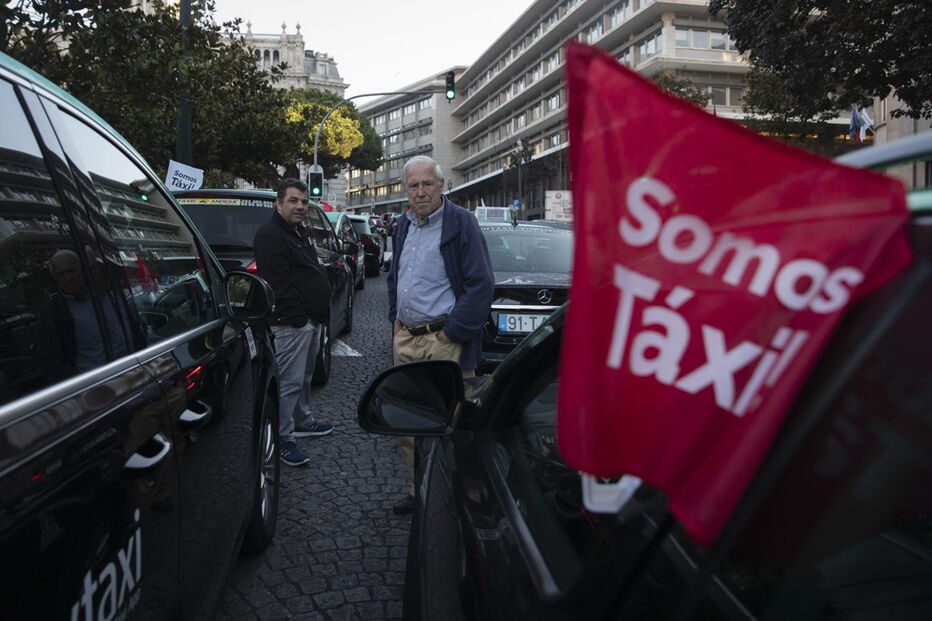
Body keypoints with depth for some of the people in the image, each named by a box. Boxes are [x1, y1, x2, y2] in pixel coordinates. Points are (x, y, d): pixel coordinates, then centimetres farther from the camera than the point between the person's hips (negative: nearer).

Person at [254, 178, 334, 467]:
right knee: (289, 381, -6)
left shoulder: (301, 232, 18)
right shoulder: (270, 236, -14)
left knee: (304, 377, 20)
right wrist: (298, 317, -23)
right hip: (292, 323, -10)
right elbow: (279, 285, -22)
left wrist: (319, 313, 19)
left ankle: (302, 421, 34)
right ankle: (282, 438, 2)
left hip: (311, 319, 10)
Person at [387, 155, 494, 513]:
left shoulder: (461, 223, -8)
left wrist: (452, 332, -15)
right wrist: (395, 319, 15)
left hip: (443, 341, -8)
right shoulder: (404, 226, 15)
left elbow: (481, 284, -13)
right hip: (405, 339, 8)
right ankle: (419, 489, 31)